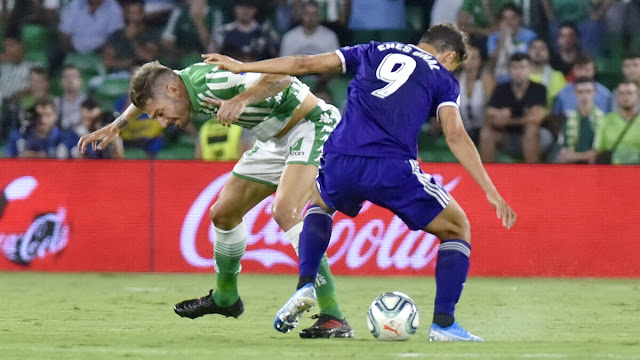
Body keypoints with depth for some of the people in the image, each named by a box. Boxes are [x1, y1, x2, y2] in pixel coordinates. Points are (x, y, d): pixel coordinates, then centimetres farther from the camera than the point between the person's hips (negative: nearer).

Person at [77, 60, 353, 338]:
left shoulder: (215, 80, -30)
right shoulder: (187, 80, -1)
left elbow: (282, 74, -41)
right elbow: (148, 93, 25)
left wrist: (242, 99, -50)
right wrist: (115, 127, 30)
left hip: (311, 125, -10)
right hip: (275, 139, 10)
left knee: (284, 211, -30)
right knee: (222, 213, 15)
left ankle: (333, 317, -30)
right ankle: (225, 297, 40)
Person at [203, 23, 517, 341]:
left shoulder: (375, 52, 25)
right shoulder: (442, 78, 17)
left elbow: (304, 64, 25)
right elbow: (456, 136, 3)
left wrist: (241, 67, 34)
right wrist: (491, 191, 0)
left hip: (340, 165, 3)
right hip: (393, 170, -3)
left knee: (319, 204, 38)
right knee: (457, 229, 18)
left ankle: (305, 286, 16)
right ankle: (443, 324, 4)